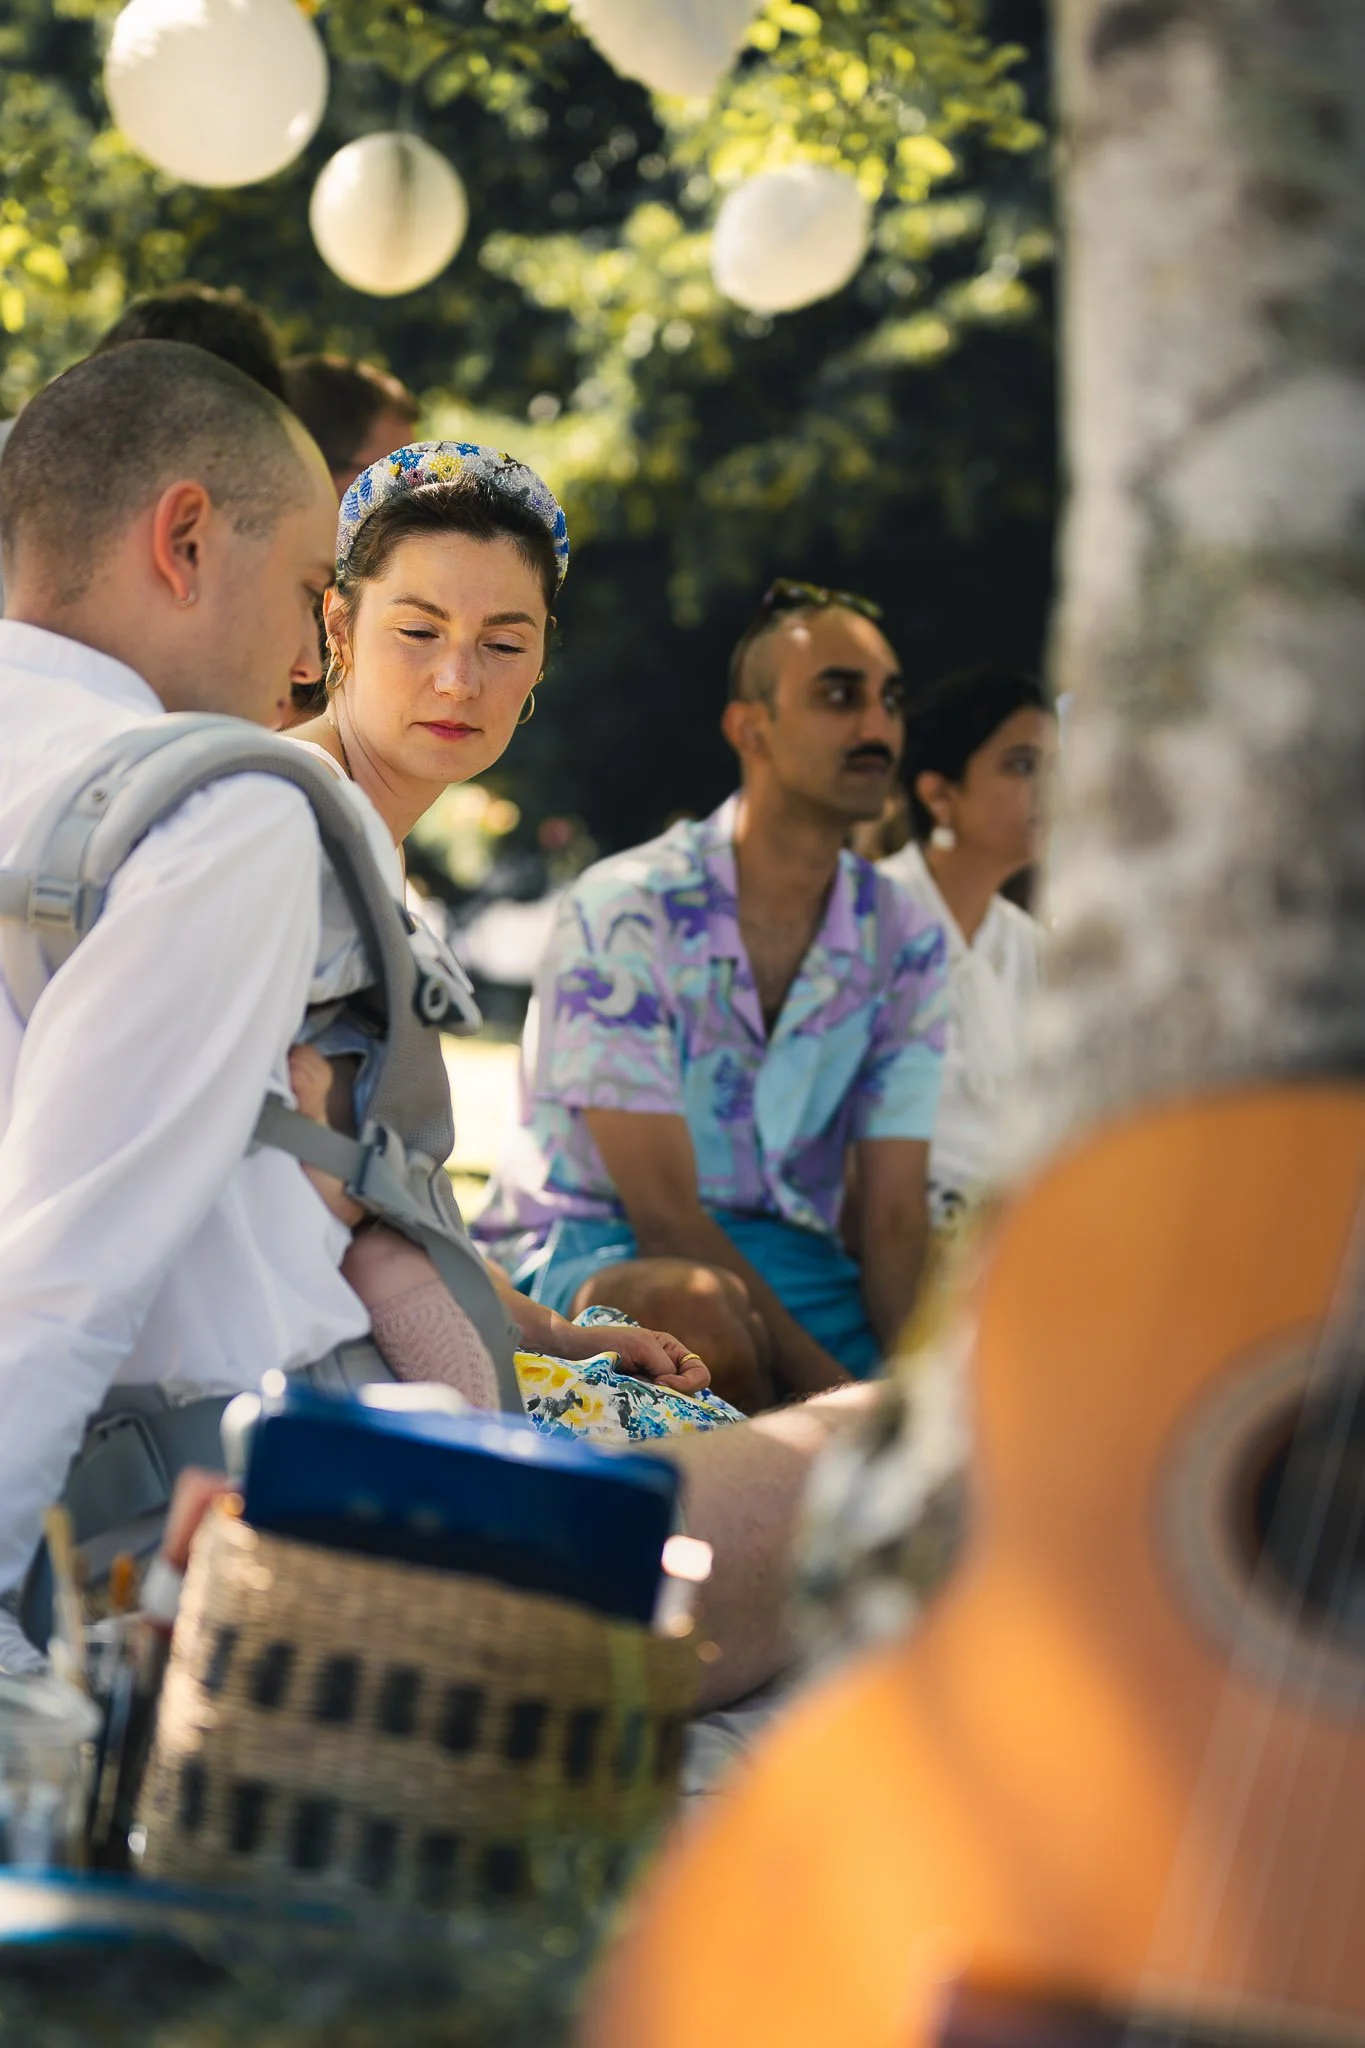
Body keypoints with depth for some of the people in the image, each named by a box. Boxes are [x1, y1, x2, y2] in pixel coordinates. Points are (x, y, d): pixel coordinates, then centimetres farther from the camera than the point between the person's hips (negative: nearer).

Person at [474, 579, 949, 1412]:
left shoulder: (905, 941, 4)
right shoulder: (626, 910, -13)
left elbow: (895, 1214, -1)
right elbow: (664, 1214, -18)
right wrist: (835, 1395, -26)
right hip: (594, 1249, -4)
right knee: (698, 1309, -40)